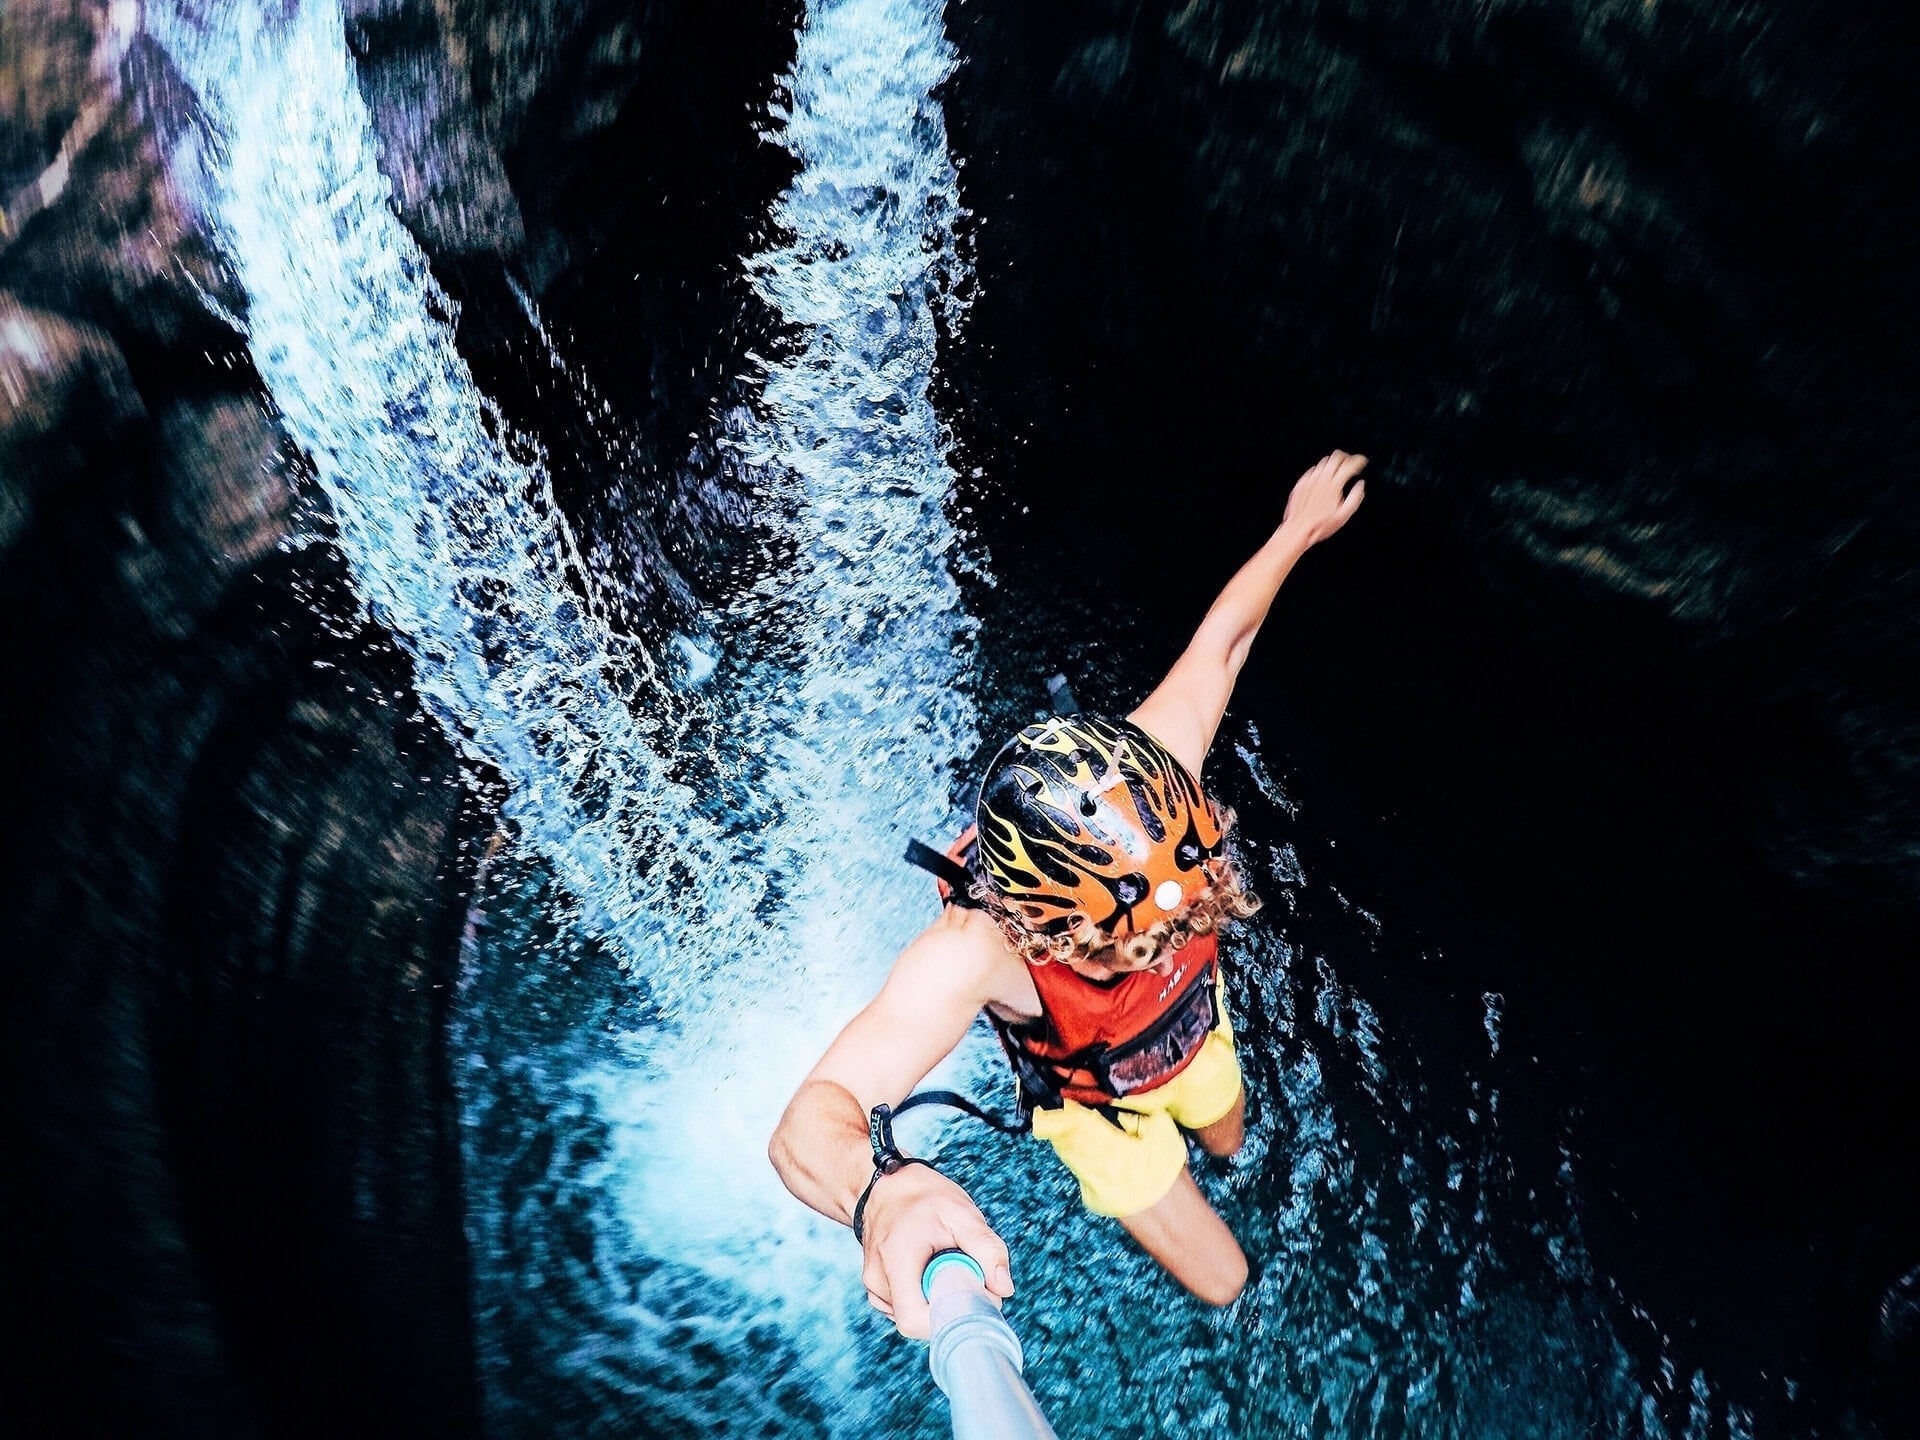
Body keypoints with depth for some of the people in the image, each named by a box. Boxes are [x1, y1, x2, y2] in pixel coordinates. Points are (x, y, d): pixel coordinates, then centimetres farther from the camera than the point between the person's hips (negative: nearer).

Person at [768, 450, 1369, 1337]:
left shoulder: (1152, 774, -39)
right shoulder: (974, 952, -50)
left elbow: (1220, 641, -21)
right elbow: (808, 1122, -62)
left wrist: (1299, 529, -5)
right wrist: (881, 1188, -85)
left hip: (1194, 1033, 4)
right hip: (1100, 1100, -4)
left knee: (1229, 1147, 35)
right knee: (1222, 1282, 13)